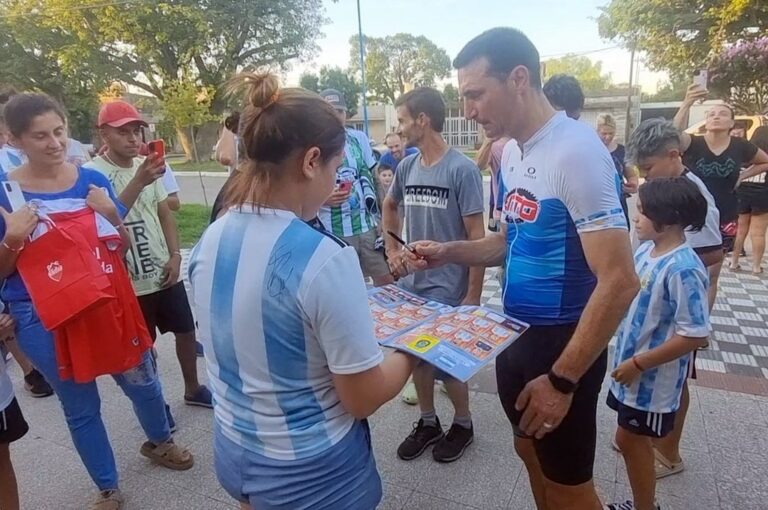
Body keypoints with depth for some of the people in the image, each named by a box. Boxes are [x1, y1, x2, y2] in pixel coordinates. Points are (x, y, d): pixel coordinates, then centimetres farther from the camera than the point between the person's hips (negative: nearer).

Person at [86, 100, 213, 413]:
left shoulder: (147, 166, 3)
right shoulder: (93, 173, -13)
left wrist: (175, 255, -1)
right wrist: (139, 181, -39)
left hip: (165, 272, 5)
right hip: (130, 280, -5)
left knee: (187, 329, 15)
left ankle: (192, 389, 36)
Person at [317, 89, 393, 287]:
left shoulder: (359, 138, 5)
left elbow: (372, 179, 11)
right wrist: (322, 199, -19)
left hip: (368, 226, 3)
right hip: (332, 234, -2)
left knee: (387, 282, 7)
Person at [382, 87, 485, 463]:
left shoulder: (462, 169, -15)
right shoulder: (406, 167, 3)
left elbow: (476, 235, -14)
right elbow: (389, 207, 22)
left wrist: (474, 294, -15)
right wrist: (392, 250, 11)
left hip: (448, 289, -6)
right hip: (411, 284, 6)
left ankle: (463, 423, 33)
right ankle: (428, 423, 37)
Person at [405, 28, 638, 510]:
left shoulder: (576, 151, -23)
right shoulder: (512, 153, 5)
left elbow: (620, 282, -25)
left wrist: (562, 379, -22)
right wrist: (449, 252, 1)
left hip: (562, 342, -8)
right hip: (516, 334, 8)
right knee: (530, 453, 25)